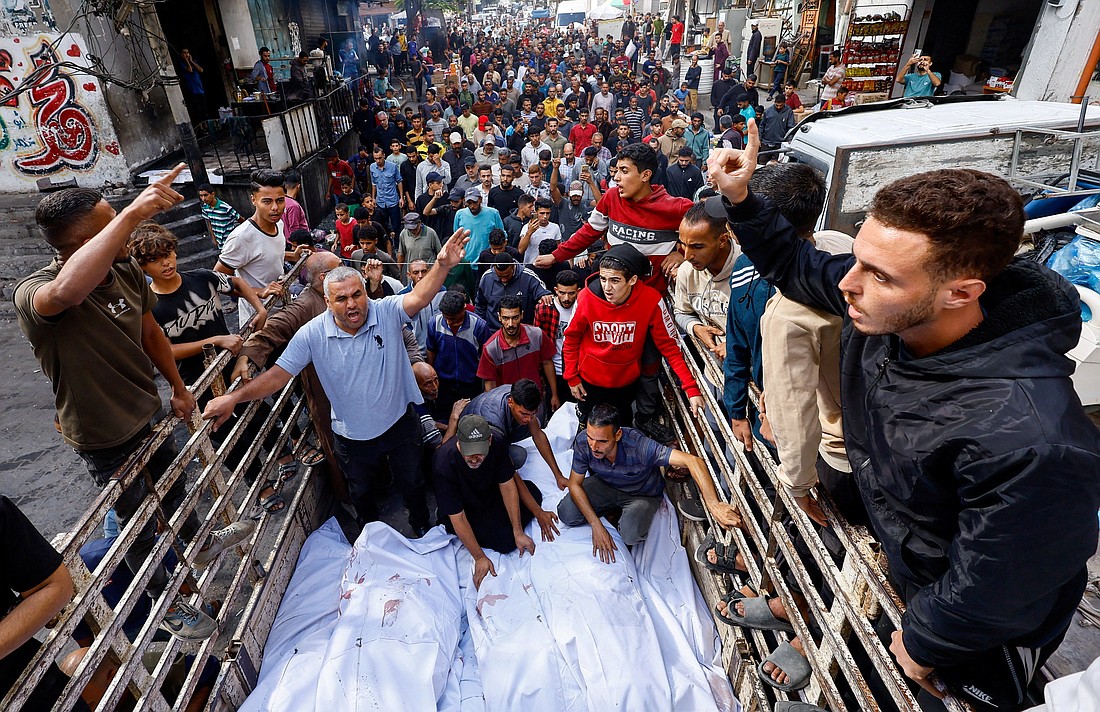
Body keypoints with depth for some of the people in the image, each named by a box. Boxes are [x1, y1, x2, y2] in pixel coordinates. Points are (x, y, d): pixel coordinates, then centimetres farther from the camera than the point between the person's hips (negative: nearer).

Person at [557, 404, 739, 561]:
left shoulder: (639, 447, -41)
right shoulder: (583, 442, -29)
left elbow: (693, 461, -47)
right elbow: (574, 484, -15)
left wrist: (714, 504, -58)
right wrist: (596, 526, -23)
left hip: (643, 494, -3)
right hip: (605, 485, 4)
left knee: (630, 534, -31)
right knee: (567, 514, -17)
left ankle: (626, 518, 7)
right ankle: (613, 511, 11)